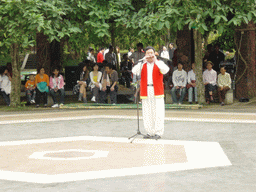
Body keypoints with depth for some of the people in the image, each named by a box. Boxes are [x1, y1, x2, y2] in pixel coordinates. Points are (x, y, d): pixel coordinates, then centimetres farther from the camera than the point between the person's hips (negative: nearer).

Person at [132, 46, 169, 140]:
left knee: (158, 112, -6)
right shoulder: (142, 65, 14)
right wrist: (143, 61, -9)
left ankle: (158, 133, -2)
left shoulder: (159, 63, 8)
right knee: (147, 113, 4)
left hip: (157, 91, -3)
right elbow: (134, 71, -5)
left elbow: (165, 70, -13)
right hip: (146, 92, 3)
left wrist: (155, 61, -12)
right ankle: (150, 132, 12)